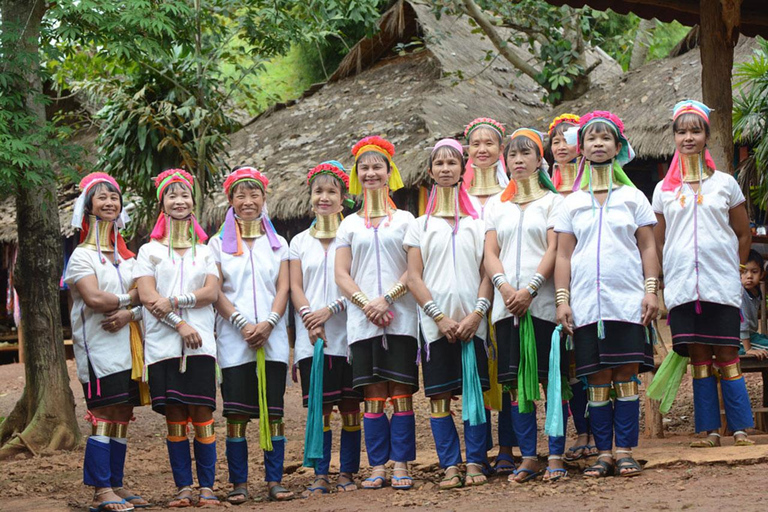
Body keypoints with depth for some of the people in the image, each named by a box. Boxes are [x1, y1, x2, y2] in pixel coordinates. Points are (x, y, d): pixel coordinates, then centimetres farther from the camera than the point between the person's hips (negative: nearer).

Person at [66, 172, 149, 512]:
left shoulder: (127, 256, 16)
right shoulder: (82, 256, -2)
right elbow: (94, 299, -16)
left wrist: (129, 314, -13)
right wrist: (132, 298, -7)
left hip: (127, 344, 6)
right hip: (98, 347, -6)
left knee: (122, 416, 6)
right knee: (104, 415, -10)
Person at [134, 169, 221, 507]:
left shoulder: (205, 251, 16)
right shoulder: (149, 251, 11)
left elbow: (211, 292, 3)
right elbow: (147, 296, -1)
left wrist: (175, 302, -12)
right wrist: (179, 324, -13)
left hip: (200, 343, 0)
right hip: (163, 344, 0)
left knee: (202, 414, -5)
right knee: (174, 417, -1)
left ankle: (207, 486, -1)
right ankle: (183, 486, 4)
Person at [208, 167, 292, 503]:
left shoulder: (277, 244, 15)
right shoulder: (219, 244, 9)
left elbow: (283, 288, 6)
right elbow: (215, 292, 1)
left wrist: (268, 324, -10)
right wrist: (242, 324, -12)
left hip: (273, 338, 1)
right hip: (234, 339, -1)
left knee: (273, 411, -2)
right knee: (236, 413, -5)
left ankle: (274, 481, 2)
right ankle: (239, 483, 1)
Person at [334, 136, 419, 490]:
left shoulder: (405, 219, 8)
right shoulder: (349, 225, 13)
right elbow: (341, 274, 6)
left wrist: (387, 299, -14)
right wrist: (366, 304, -9)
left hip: (400, 318, -2)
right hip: (363, 322, 2)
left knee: (401, 392, -4)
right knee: (373, 395, 1)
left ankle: (401, 466, -1)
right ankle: (377, 467, 5)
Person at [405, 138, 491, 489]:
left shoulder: (478, 221, 11)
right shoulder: (420, 225, 11)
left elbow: (487, 271, 5)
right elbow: (414, 277, 4)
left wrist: (476, 313, -9)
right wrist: (440, 317, -9)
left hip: (472, 321, 0)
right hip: (436, 323, 0)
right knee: (439, 395, -2)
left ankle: (475, 462, 3)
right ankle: (450, 465, 3)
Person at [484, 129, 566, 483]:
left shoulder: (552, 201, 7)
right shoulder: (496, 205, 17)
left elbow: (554, 250, -3)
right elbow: (490, 252, 9)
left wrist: (530, 289, -15)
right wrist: (505, 287, -10)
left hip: (543, 303, -3)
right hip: (507, 304, 3)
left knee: (552, 380, -5)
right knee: (516, 383, 2)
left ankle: (555, 457, -1)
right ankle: (527, 458, 8)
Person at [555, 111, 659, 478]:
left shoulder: (633, 197, 9)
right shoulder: (572, 203, 11)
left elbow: (648, 248, 7)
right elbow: (563, 255, 9)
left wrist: (651, 291, -4)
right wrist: (562, 299, 0)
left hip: (628, 300, -1)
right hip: (586, 304, 1)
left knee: (627, 375, -4)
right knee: (597, 378, 1)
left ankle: (625, 451, 1)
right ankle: (604, 453, 6)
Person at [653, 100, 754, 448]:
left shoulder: (725, 183, 6)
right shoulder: (664, 190, 10)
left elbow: (744, 235, 12)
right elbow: (658, 243, 14)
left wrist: (730, 269, 6)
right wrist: (659, 284, 6)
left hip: (721, 287, -1)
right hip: (682, 286, 1)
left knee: (726, 356, -4)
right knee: (699, 359, 2)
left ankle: (740, 428, 0)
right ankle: (709, 430, 6)